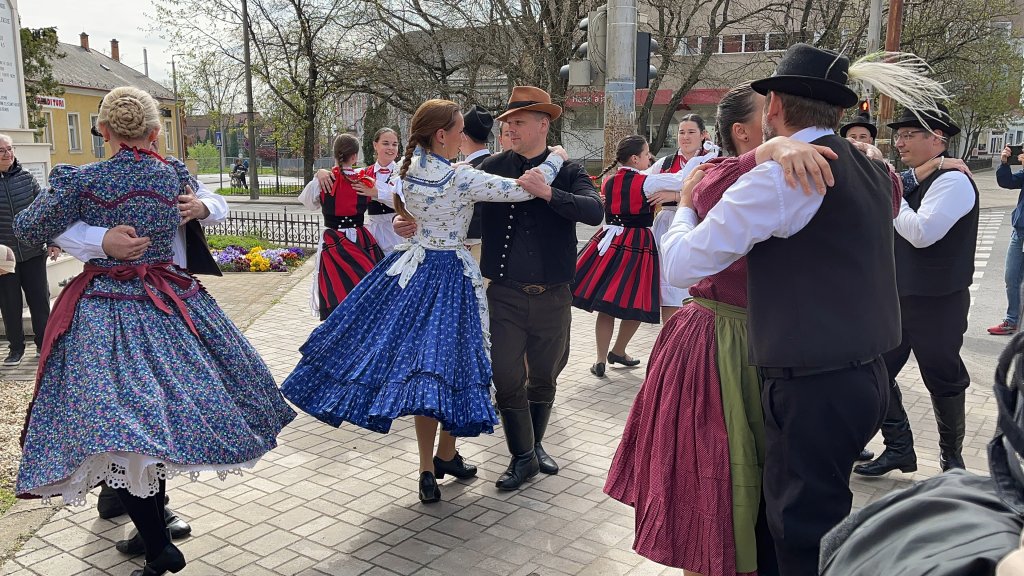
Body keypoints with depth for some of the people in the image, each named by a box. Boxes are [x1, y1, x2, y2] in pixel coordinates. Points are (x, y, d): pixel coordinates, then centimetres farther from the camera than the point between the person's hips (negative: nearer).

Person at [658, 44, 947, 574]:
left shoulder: (779, 177, -17)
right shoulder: (872, 172, 9)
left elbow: (680, 265, -15)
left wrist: (685, 209, 3)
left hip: (812, 388, -8)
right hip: (866, 375, 9)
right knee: (826, 516, 23)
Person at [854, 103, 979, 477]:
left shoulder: (952, 181, -15)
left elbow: (921, 233, -26)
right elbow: (898, 231, 17)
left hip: (937, 304, -8)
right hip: (898, 296, 8)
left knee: (942, 378, 8)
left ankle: (951, 454, 30)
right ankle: (899, 447, 23)